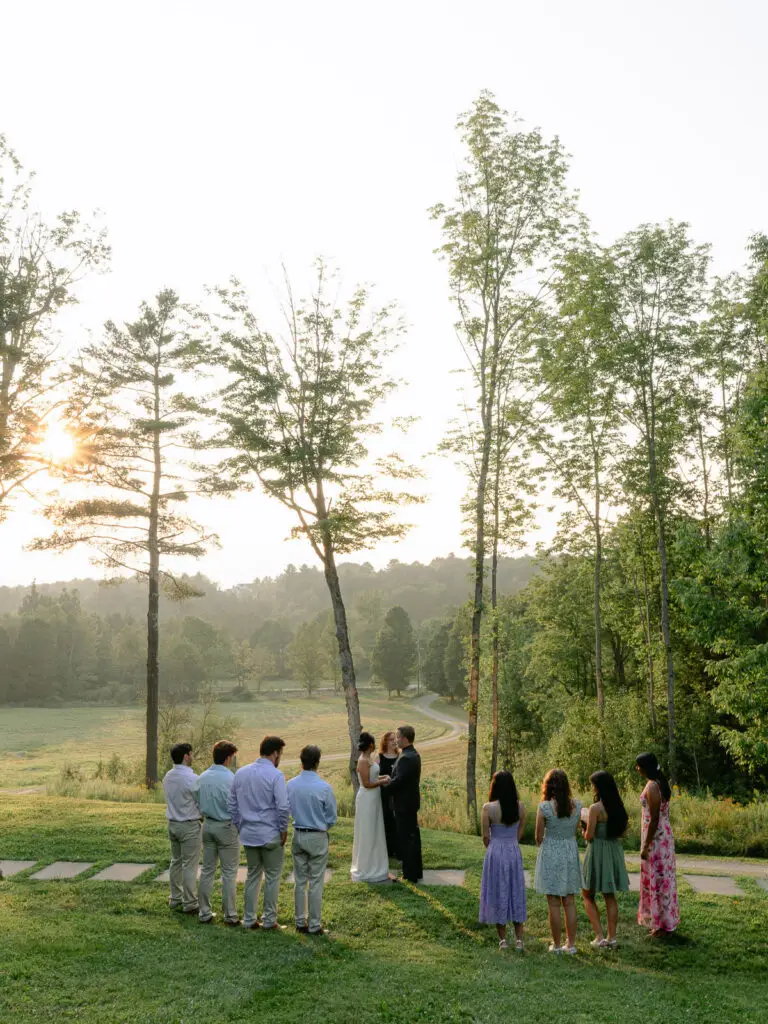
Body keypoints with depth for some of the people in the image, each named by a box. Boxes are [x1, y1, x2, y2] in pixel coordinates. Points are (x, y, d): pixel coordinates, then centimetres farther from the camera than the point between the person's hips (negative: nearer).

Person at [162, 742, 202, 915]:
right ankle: (189, 903, 4)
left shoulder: (167, 777, 4)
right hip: (189, 825, -8)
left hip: (173, 823, 8)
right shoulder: (192, 778, -20)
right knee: (189, 865, -1)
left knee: (176, 862, 17)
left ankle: (175, 899, 24)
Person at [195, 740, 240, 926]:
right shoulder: (230, 779, -19)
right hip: (226, 827, -6)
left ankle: (205, 913, 17)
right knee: (229, 872, 3)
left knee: (207, 870, 13)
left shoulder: (202, 777, 3)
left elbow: (199, 804, 10)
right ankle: (230, 915, 6)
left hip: (208, 825, 6)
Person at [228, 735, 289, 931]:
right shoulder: (275, 775, -15)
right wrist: (283, 830, -6)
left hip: (248, 834, 6)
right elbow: (283, 807, -19)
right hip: (271, 835, -6)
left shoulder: (241, 773, 4)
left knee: (253, 875, 17)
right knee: (272, 877, 7)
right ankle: (269, 921, 12)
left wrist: (240, 827, 16)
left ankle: (249, 919, 20)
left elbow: (232, 805, 9)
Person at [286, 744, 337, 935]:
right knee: (316, 882, 5)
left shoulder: (291, 785, -7)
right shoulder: (324, 787, -18)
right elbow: (332, 818, -8)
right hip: (317, 837, -4)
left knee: (300, 881, 14)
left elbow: (287, 810, 5)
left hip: (298, 835, 4)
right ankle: (314, 925, 11)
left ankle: (300, 922, 22)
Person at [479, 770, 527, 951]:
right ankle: (519, 939, 15)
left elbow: (485, 836, -8)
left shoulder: (488, 808, -14)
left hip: (495, 853, -3)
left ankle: (503, 939, 14)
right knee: (516, 894, 13)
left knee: (498, 894, 9)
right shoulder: (520, 807, -4)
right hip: (514, 853, 3)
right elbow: (520, 832, 3)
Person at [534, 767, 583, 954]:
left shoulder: (544, 807, -16)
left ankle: (557, 945, 12)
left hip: (551, 854, -4)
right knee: (569, 902, 13)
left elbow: (539, 837, -6)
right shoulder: (576, 805, -5)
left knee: (554, 904, 5)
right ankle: (571, 944, 18)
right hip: (571, 853, 4)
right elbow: (575, 832, 5)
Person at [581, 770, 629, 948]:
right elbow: (622, 831, 11)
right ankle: (612, 937, 17)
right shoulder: (618, 806, 2)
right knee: (610, 896, 15)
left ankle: (599, 936, 2)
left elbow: (589, 836, -16)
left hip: (597, 853, -6)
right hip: (614, 851, 6)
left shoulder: (595, 808, -18)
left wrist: (584, 824, 2)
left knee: (588, 895, 9)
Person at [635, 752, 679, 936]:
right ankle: (664, 921, 27)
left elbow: (654, 819, -21)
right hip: (664, 834, 10)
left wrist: (645, 846, -17)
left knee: (656, 879, 0)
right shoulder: (660, 783, 9)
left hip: (656, 837, -10)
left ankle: (661, 924, 8)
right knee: (663, 878, 17)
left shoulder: (652, 787, -20)